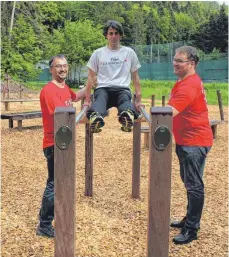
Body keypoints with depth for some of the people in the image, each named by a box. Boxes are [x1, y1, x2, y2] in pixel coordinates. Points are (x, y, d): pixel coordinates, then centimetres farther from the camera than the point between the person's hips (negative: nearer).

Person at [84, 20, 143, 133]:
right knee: (100, 97, -38)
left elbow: (135, 77, 19)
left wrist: (138, 100, 12)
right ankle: (96, 117, -69)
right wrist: (87, 100, 11)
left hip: (123, 89, 1)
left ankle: (128, 114, -70)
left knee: (125, 99, -38)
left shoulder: (129, 52, 17)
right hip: (103, 88, 0)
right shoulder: (98, 53, 16)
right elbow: (91, 77, 17)